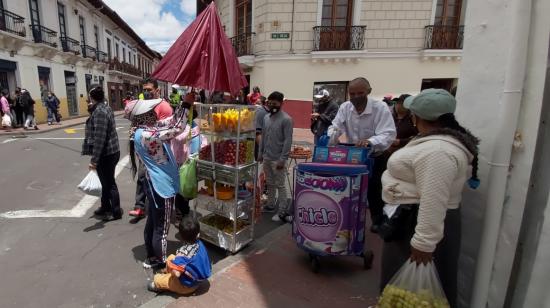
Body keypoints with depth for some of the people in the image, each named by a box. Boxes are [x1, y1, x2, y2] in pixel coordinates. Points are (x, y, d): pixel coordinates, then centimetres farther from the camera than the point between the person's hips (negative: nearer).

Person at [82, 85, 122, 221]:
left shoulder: (99, 112, -20)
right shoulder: (104, 108, 11)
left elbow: (99, 138, -25)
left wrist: (94, 159, -22)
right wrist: (91, 109, 17)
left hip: (106, 155, -10)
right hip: (110, 152, 10)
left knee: (109, 183, 2)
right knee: (106, 182, 21)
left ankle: (116, 212, 14)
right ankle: (105, 207, 37)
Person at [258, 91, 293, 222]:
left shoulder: (286, 119, -13)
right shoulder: (266, 117, 8)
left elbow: (288, 141, -17)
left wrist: (282, 159, -20)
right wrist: (260, 153, 13)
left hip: (277, 159, -7)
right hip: (266, 158, 7)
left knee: (280, 185, 0)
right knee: (270, 184, 18)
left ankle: (283, 212, 9)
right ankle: (270, 205, 33)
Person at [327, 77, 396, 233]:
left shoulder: (381, 108, -22)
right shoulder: (344, 107, -9)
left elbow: (388, 135, -31)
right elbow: (336, 127, -14)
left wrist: (370, 142, -52)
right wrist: (329, 138, -38)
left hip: (374, 158, -3)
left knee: (373, 191, 8)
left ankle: (378, 221, 33)